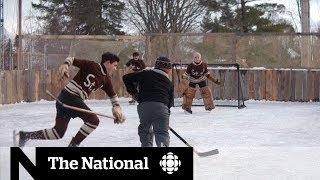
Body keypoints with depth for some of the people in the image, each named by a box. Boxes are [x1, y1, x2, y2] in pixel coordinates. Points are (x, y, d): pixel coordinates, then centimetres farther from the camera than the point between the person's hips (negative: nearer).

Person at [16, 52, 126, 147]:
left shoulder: (106, 80, 15)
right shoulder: (91, 66, -6)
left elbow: (112, 95, 23)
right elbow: (72, 60, -8)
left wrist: (117, 108, 9)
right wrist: (65, 65, -28)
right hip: (69, 95, -8)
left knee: (58, 133, 4)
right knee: (93, 120, -16)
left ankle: (24, 135, 12)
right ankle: (73, 145, -8)